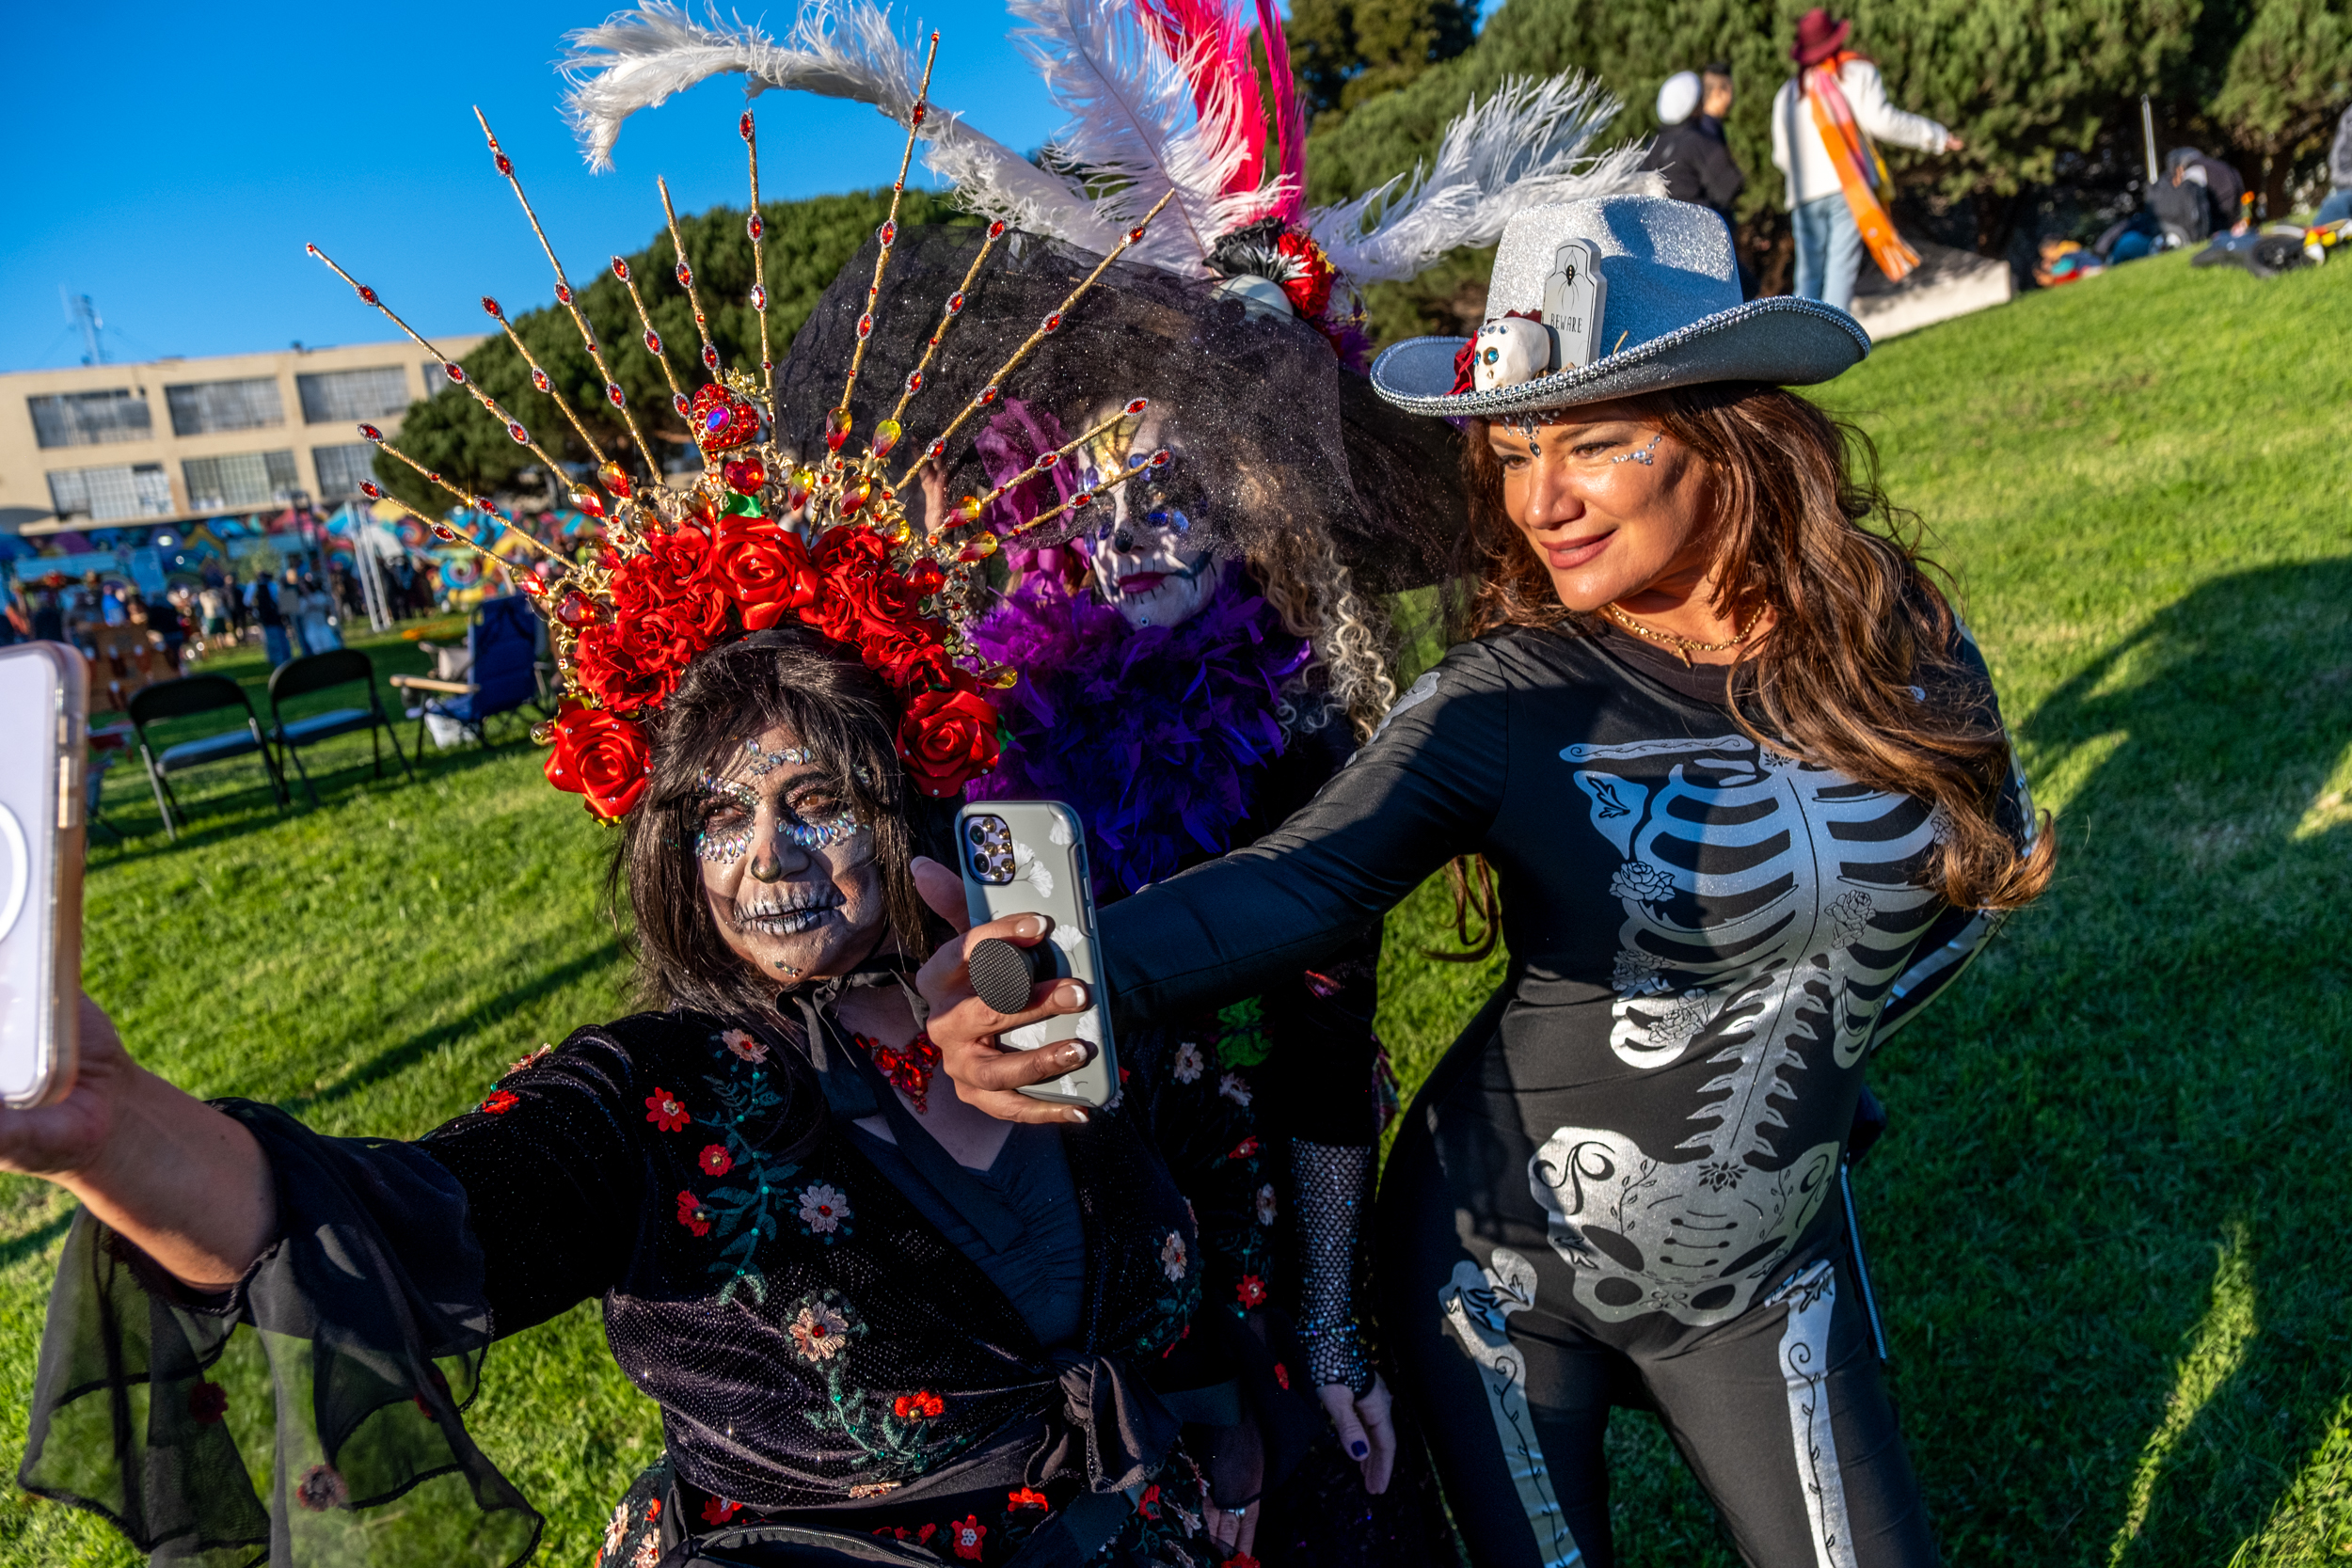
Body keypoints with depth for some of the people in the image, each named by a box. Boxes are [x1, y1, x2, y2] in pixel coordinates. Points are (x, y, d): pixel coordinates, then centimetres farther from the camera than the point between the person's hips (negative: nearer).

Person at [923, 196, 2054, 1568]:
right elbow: (1301, 879, -36)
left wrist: (1807, 1046, 2)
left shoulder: (1895, 636, -10)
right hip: (1503, 1261, -2)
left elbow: (1994, 856, 8)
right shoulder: (1510, 703, -21)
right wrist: (1080, 971, -55)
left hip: (1767, 1264, 3)